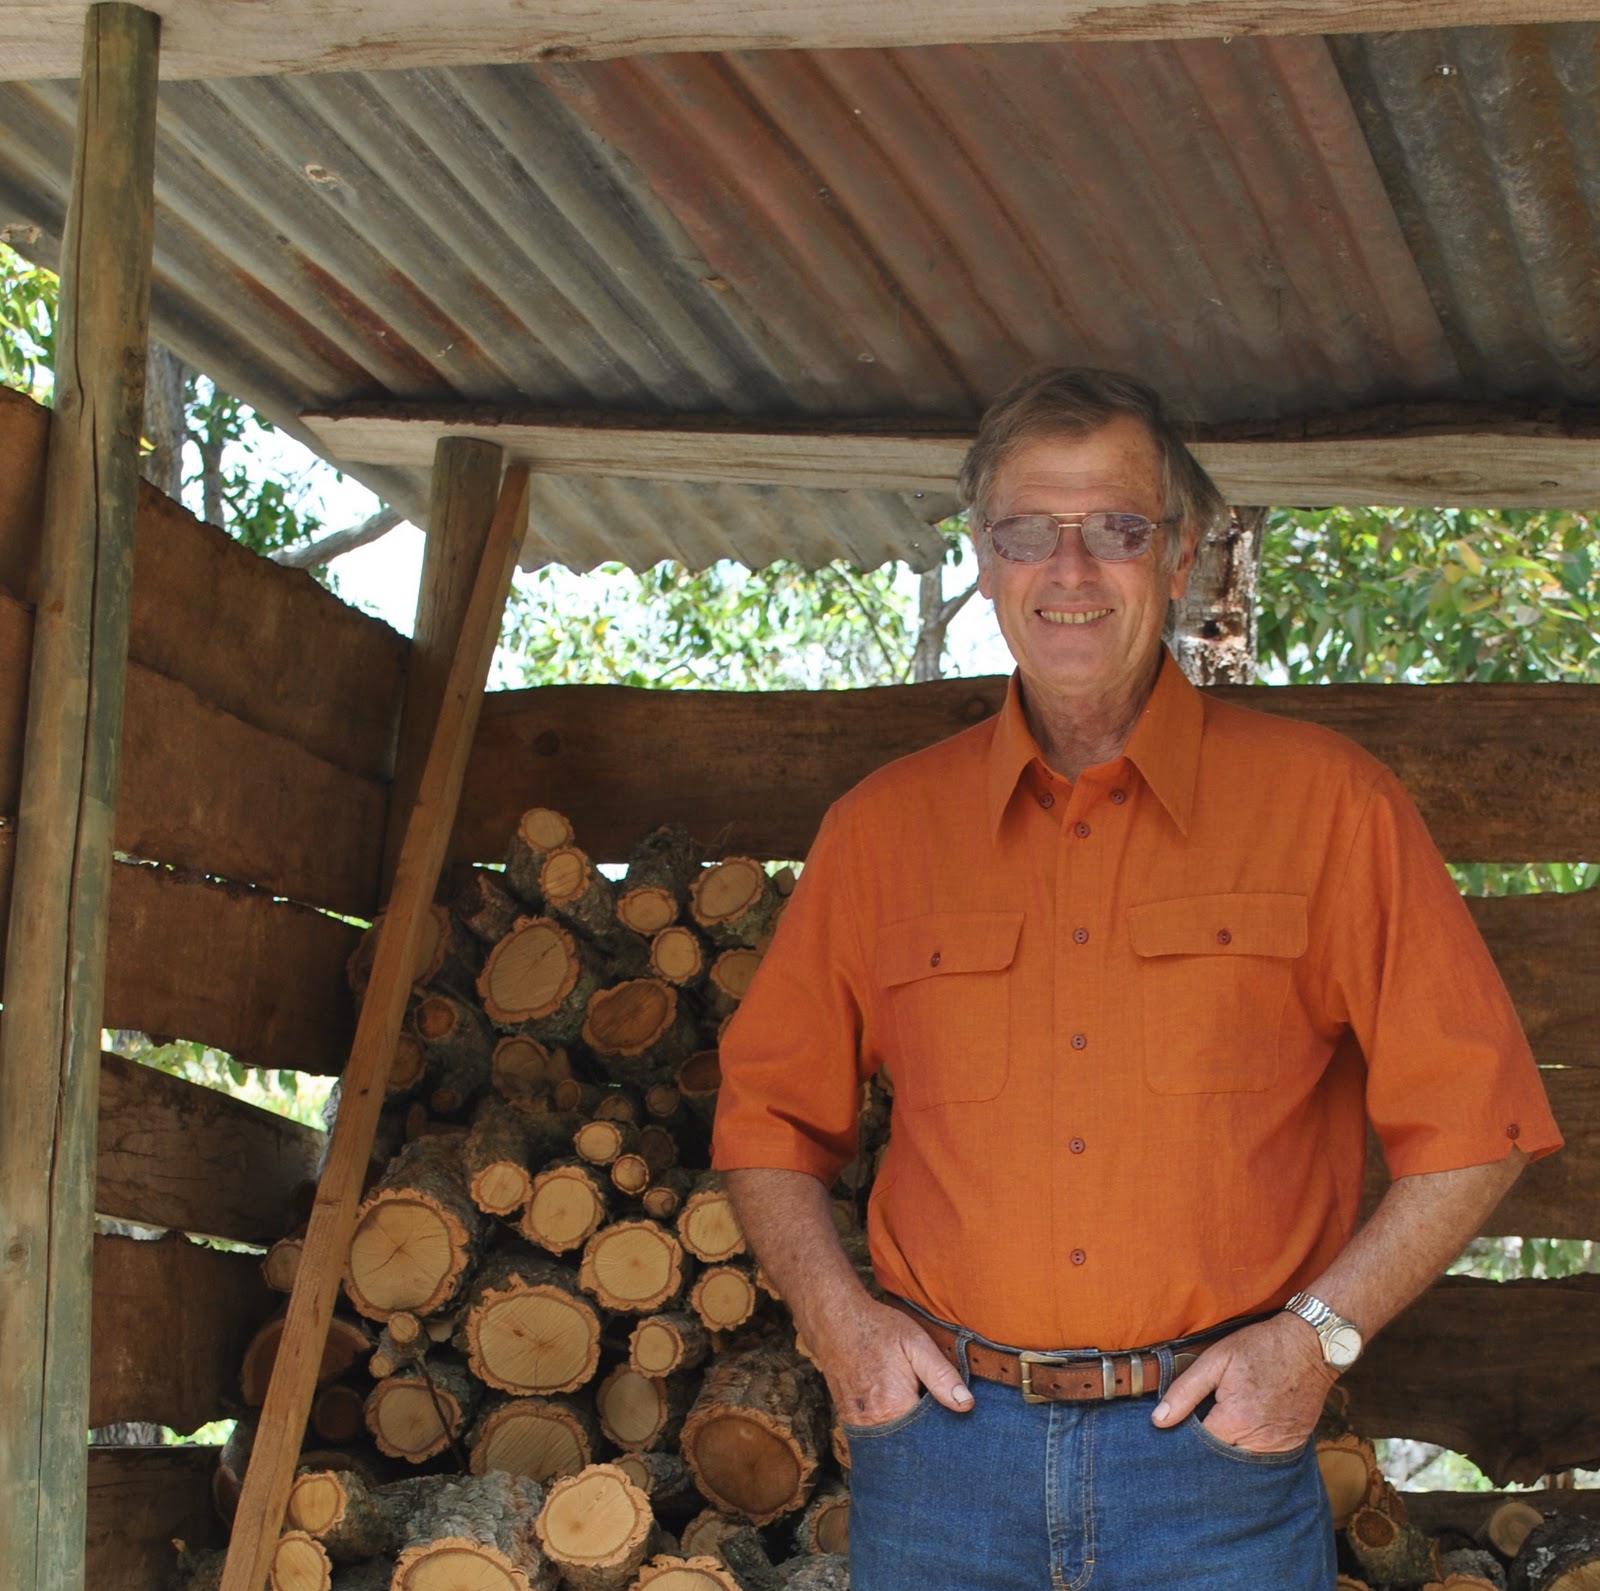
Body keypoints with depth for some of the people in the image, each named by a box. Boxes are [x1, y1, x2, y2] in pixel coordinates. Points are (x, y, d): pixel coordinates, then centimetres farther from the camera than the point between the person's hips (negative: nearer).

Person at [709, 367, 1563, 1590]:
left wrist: (1318, 1332, -7)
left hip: (1214, 1454, -2)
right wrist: (833, 1310, -1)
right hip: (943, 1437, 2)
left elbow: (1472, 1123, 2)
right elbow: (771, 1118, 15)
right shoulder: (882, 827, 8)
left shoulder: (1324, 803, 1)